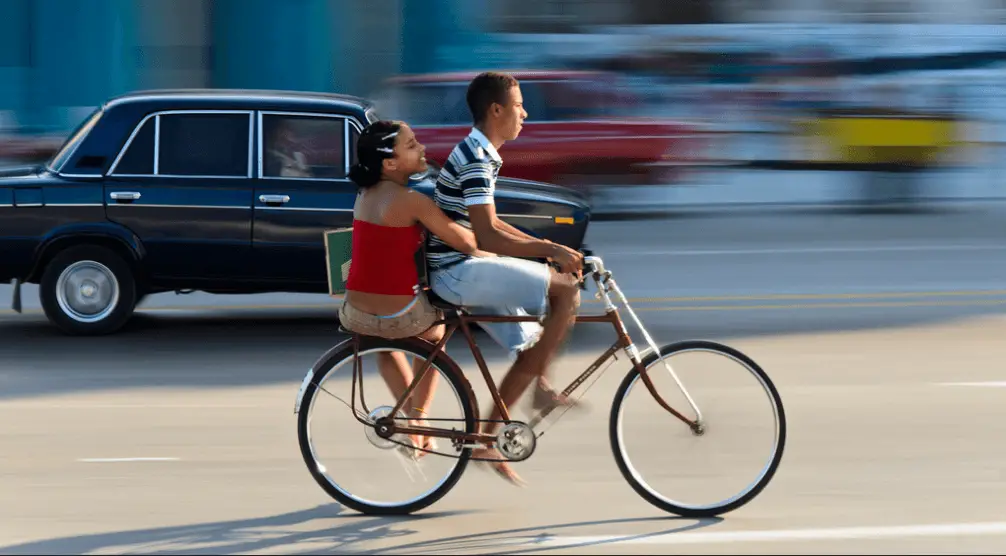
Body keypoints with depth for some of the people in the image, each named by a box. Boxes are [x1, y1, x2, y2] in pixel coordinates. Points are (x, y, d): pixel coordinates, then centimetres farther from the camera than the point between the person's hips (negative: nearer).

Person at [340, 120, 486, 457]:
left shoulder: (366, 195, 7)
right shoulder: (411, 201, -17)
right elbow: (467, 244, -13)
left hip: (355, 316, 6)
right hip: (400, 318, -6)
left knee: (385, 339, 40)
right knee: (434, 332, 30)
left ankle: (411, 420, 39)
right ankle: (419, 419, 29)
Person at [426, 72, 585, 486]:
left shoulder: (480, 154, 15)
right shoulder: (475, 159, -17)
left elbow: (490, 226, 22)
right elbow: (487, 236, -22)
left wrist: (547, 248, 15)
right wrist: (551, 250, -20)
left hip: (465, 271, 10)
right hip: (459, 271, -10)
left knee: (531, 347, 9)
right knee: (566, 288, -16)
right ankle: (542, 386, -7)